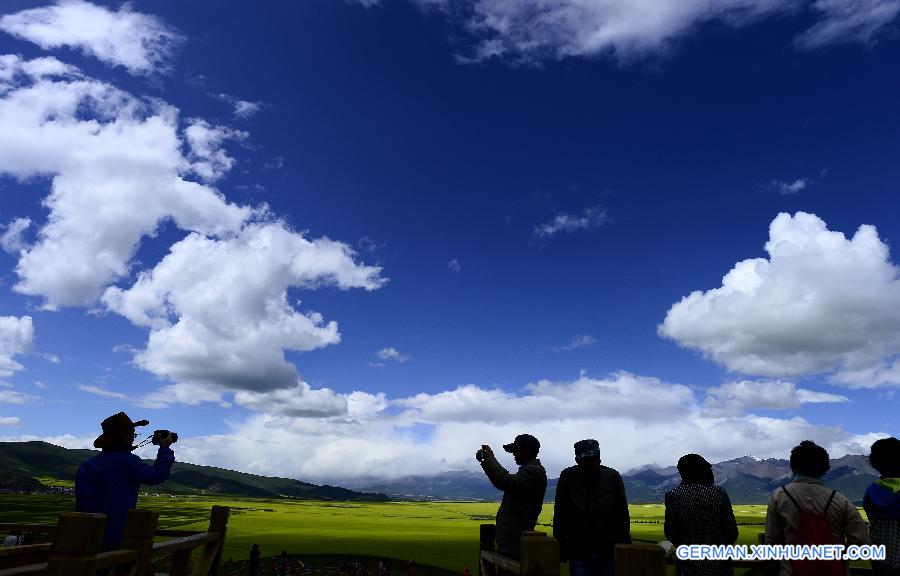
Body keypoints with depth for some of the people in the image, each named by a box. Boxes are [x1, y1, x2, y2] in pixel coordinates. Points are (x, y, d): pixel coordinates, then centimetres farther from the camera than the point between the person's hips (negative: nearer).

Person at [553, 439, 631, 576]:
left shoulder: (613, 477, -4)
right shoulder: (567, 477, -7)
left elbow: (623, 515, 3)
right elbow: (559, 515, -2)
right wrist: (560, 549, -2)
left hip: (610, 552, 1)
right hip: (579, 553, 0)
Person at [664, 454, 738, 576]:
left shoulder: (673, 495, -10)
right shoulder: (720, 493, -6)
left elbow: (670, 534, -3)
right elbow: (732, 533, -2)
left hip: (689, 566, -2)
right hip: (718, 566, 2)